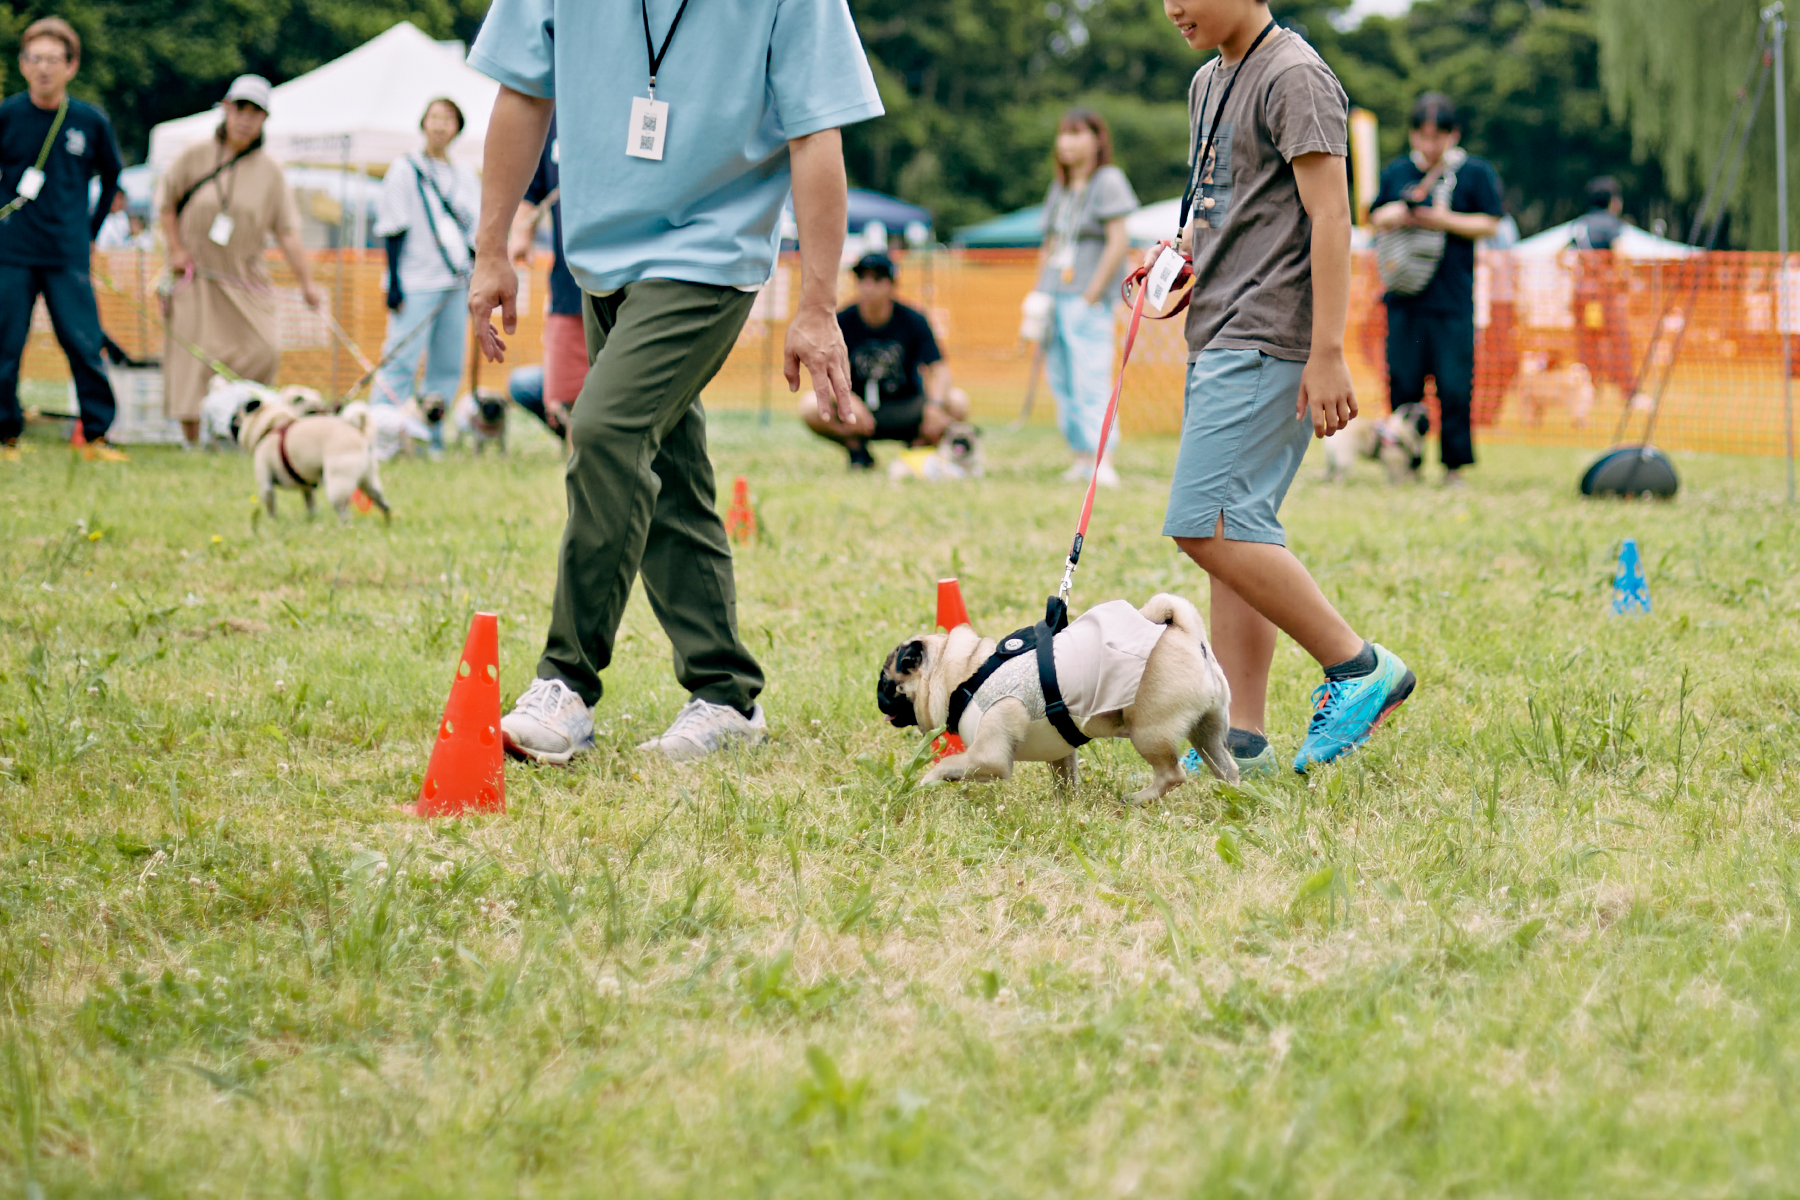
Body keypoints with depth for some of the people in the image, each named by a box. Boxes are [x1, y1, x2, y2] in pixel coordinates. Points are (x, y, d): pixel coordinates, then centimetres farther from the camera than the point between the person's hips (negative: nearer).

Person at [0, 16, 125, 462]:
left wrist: (92, 228, 14)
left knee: (85, 346, -4)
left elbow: (111, 175, 18)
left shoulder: (90, 121, 2)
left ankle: (97, 436, 5)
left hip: (68, 257, 1)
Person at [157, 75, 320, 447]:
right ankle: (191, 440, 1)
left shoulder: (269, 172, 2)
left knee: (263, 350, -15)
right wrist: (176, 249, 2)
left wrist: (306, 283, -6)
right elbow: (166, 200, 12)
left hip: (246, 277, 1)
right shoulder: (196, 157, 0)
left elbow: (287, 231, 0)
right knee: (192, 357, -5)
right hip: (196, 274, -1)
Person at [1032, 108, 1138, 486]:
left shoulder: (1108, 182, -4)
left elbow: (1119, 241, -11)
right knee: (1061, 381, 6)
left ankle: (1103, 463, -22)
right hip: (1055, 296, 8)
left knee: (1091, 380, -16)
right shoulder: (1059, 189, 17)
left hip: (1089, 298, -8)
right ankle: (1081, 457, 11)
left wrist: (1092, 294, -14)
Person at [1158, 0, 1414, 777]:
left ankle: (1359, 668, -10)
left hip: (1267, 340, -10)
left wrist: (1327, 354, -20)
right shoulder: (1210, 82, 19)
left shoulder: (1294, 77, -10)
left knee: (1208, 524, -17)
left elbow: (1328, 216, -15)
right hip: (1218, 336, 10)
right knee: (1233, 533, 6)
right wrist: (1183, 254, 12)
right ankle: (1240, 739, 7)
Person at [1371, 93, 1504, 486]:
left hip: (1453, 299, -3)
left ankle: (1454, 467, 5)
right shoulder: (1397, 172, 12)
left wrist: (1443, 220, -11)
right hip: (1405, 295, 3)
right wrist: (1391, 215, -3)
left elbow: (1490, 225, 0)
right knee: (1403, 383, 3)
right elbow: (1375, 219, 20)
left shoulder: (1476, 173, 2)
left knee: (1454, 386, -5)